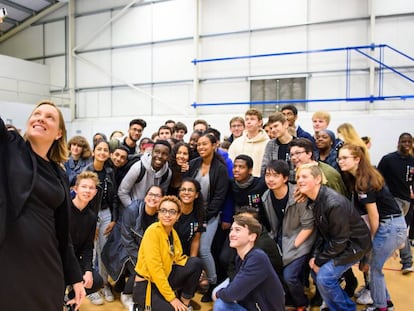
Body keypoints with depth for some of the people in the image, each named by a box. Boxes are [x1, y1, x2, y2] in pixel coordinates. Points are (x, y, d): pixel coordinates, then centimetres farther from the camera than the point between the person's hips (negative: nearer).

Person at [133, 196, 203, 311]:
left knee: (196, 262, -8)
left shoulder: (172, 232, 4)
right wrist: (171, 298, -21)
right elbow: (154, 268, -24)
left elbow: (178, 258, 8)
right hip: (146, 285, -7)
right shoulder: (153, 231, -20)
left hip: (164, 278, 7)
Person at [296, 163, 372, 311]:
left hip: (354, 244, -9)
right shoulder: (313, 201, -4)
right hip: (334, 242, 9)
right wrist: (315, 256, -5)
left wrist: (320, 261, -15)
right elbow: (320, 232, 5)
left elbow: (339, 241, -25)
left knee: (324, 277, -15)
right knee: (315, 270, 7)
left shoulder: (334, 203, -31)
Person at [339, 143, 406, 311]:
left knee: (374, 267, 4)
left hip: (390, 227, -9)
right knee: (373, 263, 17)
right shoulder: (357, 178, 7)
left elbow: (374, 215, -16)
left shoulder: (364, 182, -20)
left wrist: (372, 237, -3)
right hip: (392, 225, 9)